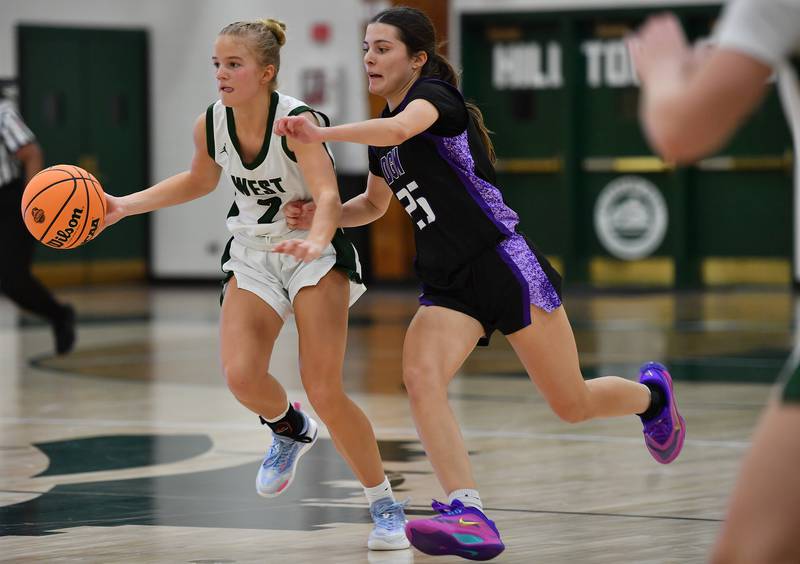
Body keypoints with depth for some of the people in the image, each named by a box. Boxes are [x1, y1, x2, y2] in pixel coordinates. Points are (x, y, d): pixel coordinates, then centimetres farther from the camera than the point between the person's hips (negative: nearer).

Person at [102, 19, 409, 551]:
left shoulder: (297, 120, -23)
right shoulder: (210, 125, -6)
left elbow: (329, 196, -36)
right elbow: (200, 180, 16)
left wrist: (316, 240, -57)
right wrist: (126, 205, 8)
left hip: (314, 253, -5)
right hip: (253, 256, 5)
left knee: (325, 391, -15)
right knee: (242, 376, -17)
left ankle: (385, 507, 3)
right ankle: (292, 430, 20)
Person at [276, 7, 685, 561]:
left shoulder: (435, 96, -11)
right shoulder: (381, 138, 13)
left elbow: (400, 128, -36)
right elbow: (373, 204, 30)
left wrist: (321, 134, -42)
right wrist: (319, 214, 11)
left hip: (503, 262, -7)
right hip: (448, 283, 7)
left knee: (573, 404, 4)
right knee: (420, 377, -23)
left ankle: (650, 394, 38)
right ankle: (469, 518, -29)